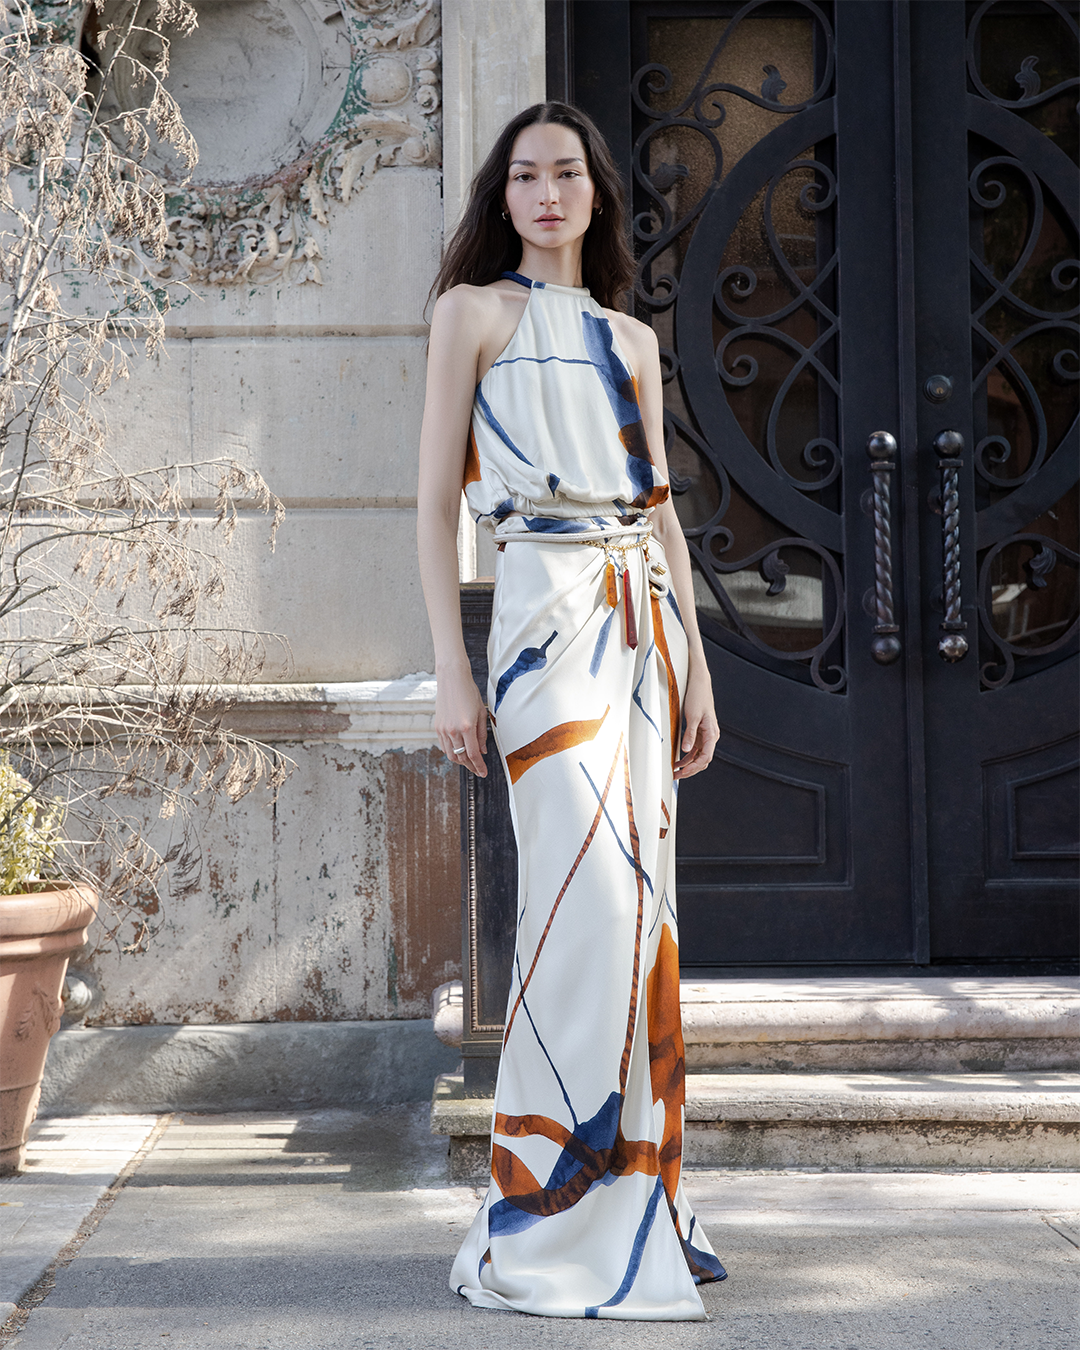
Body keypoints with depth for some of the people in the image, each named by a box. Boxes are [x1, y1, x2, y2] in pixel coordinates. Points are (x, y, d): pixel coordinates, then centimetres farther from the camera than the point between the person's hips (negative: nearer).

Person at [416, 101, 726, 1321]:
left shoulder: (630, 339, 18)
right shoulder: (475, 310, 4)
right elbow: (437, 500, -1)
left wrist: (696, 669, 13)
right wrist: (450, 672, -9)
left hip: (646, 621, 6)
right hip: (550, 612, -6)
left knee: (642, 906, 5)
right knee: (588, 904, -13)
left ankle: (628, 1202, 15)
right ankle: (547, 1226, -4)